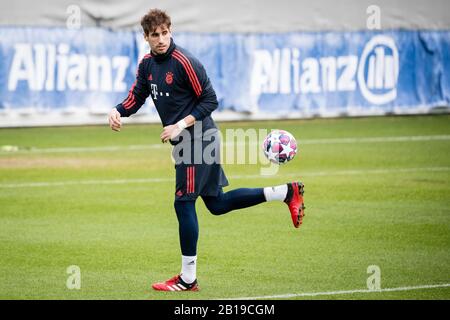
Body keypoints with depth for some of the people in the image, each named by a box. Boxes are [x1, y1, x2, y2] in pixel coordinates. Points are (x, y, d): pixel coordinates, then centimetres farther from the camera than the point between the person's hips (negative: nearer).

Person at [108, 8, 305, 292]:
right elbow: (136, 98, 14)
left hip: (199, 139, -9)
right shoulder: (147, 64, 7)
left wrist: (181, 126, -21)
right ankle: (285, 193, 19)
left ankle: (188, 279, 3)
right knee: (216, 204, 12)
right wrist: (118, 112, -7)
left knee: (184, 203, -6)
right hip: (184, 142, 9)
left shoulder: (184, 62, -17)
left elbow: (210, 101, -14)